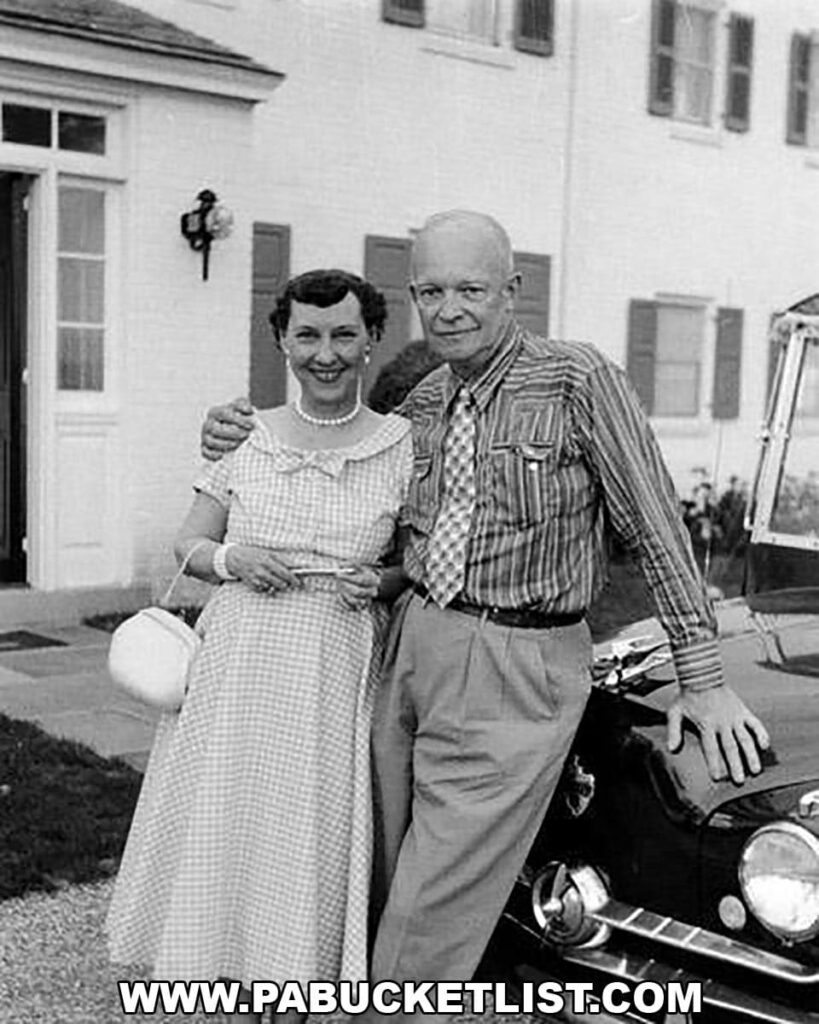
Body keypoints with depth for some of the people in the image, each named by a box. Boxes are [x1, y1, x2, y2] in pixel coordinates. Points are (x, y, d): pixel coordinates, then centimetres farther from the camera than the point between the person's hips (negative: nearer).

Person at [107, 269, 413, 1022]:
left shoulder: (404, 446, -1)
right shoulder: (244, 436, 3)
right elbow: (188, 544, 10)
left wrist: (384, 582, -11)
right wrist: (227, 558, -10)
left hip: (336, 678, -2)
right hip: (236, 674, 2)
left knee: (308, 851, 4)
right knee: (223, 838, 8)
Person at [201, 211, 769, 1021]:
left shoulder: (578, 381, -7)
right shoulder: (416, 404, 10)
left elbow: (655, 528, -6)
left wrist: (703, 677, -5)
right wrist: (238, 439, 7)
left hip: (519, 672, -6)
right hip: (414, 644, 6)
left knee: (430, 914, -2)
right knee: (372, 879, 12)